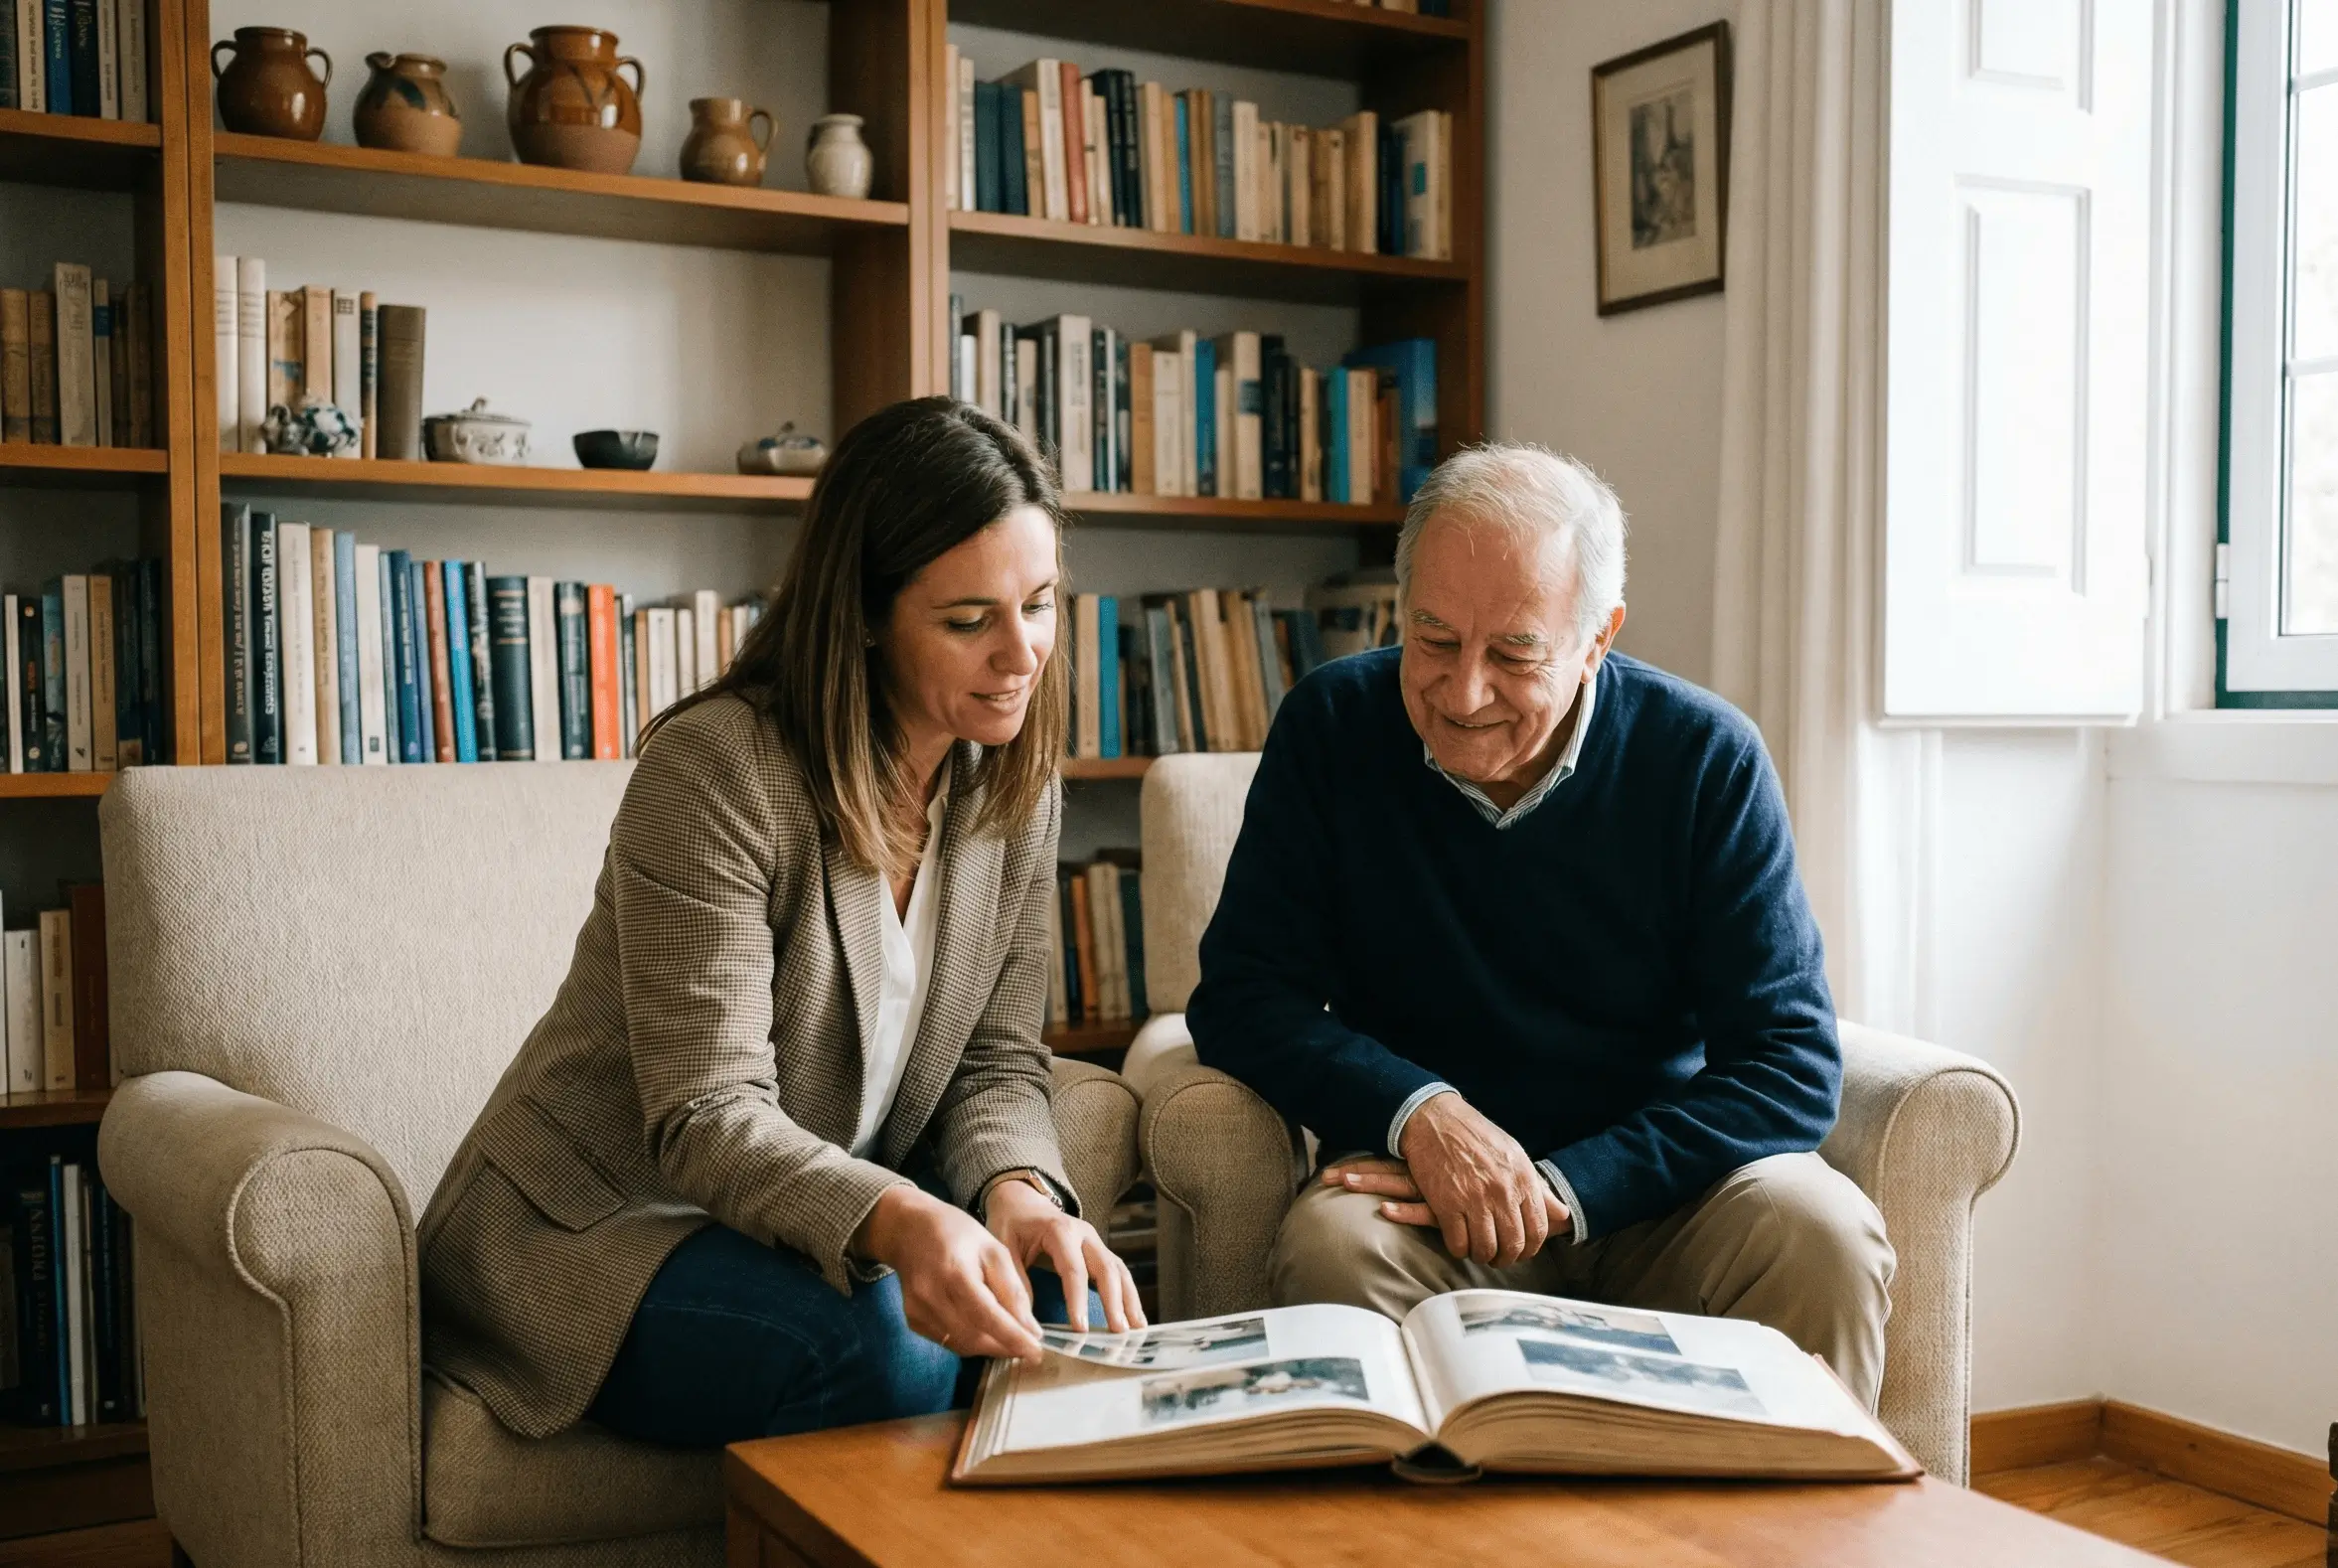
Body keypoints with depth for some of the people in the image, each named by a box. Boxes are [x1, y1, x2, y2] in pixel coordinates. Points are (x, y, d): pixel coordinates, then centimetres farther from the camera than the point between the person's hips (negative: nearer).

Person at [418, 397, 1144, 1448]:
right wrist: (898, 1221, -45)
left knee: (1077, 1310, -22)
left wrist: (1016, 1187, -22)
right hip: (603, 1229, -5)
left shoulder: (1016, 786, 0)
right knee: (887, 1349, -33)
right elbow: (706, 1117, -26)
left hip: (824, 1224, 6)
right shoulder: (717, 770, -21)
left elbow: (995, 1060, 1)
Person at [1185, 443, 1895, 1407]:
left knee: (1826, 1235, -28)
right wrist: (1417, 1111, -23)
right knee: (1331, 1243, -32)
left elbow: (1792, 1064, -10)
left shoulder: (1706, 759, -7)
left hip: (1649, 1184, 0)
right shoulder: (1330, 730, -4)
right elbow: (1242, 995, -5)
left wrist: (1565, 1187, -22)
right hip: (1426, 1183, 0)